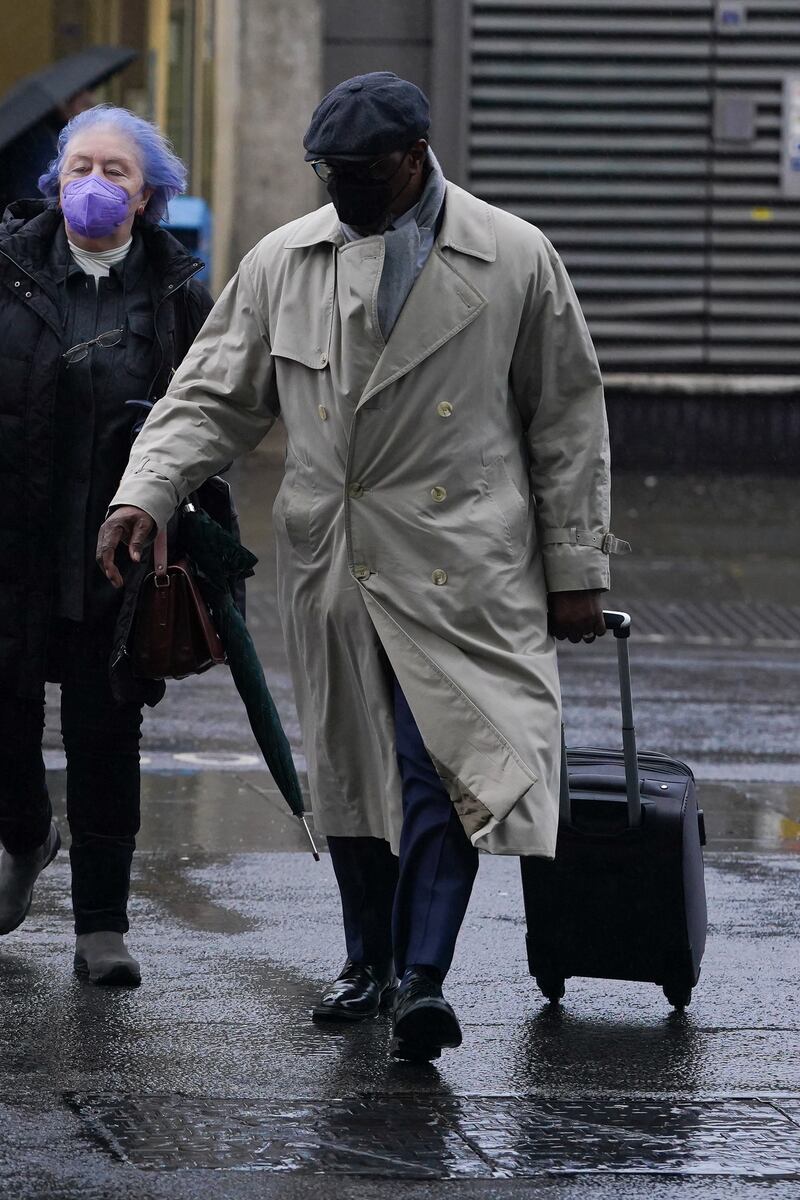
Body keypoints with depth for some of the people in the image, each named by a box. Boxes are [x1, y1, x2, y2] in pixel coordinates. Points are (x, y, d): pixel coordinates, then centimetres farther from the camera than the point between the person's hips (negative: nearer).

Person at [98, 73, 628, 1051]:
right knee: (348, 772, 10)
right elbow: (213, 397, 9)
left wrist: (575, 568, 3)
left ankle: (422, 979, -17)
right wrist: (144, 494, -8)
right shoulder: (283, 264, 7)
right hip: (329, 567, 4)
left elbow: (568, 421, 5)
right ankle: (369, 965, 25)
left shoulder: (516, 262, 0)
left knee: (439, 768, -15)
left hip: (459, 567, -3)